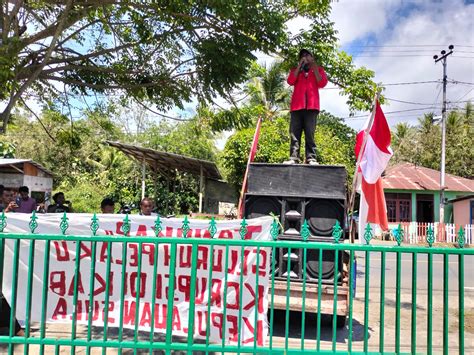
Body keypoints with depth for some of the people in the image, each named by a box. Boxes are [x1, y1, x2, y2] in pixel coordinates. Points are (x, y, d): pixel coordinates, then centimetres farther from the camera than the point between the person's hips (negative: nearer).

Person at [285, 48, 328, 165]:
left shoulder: (318, 69, 23)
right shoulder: (295, 70, 26)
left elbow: (322, 83, 5)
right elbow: (290, 81, 5)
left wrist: (314, 68, 2)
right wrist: (300, 66, 5)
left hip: (311, 105, -1)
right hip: (297, 105, 2)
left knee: (310, 133, -11)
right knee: (294, 133, -9)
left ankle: (311, 158, -16)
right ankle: (293, 158, -15)